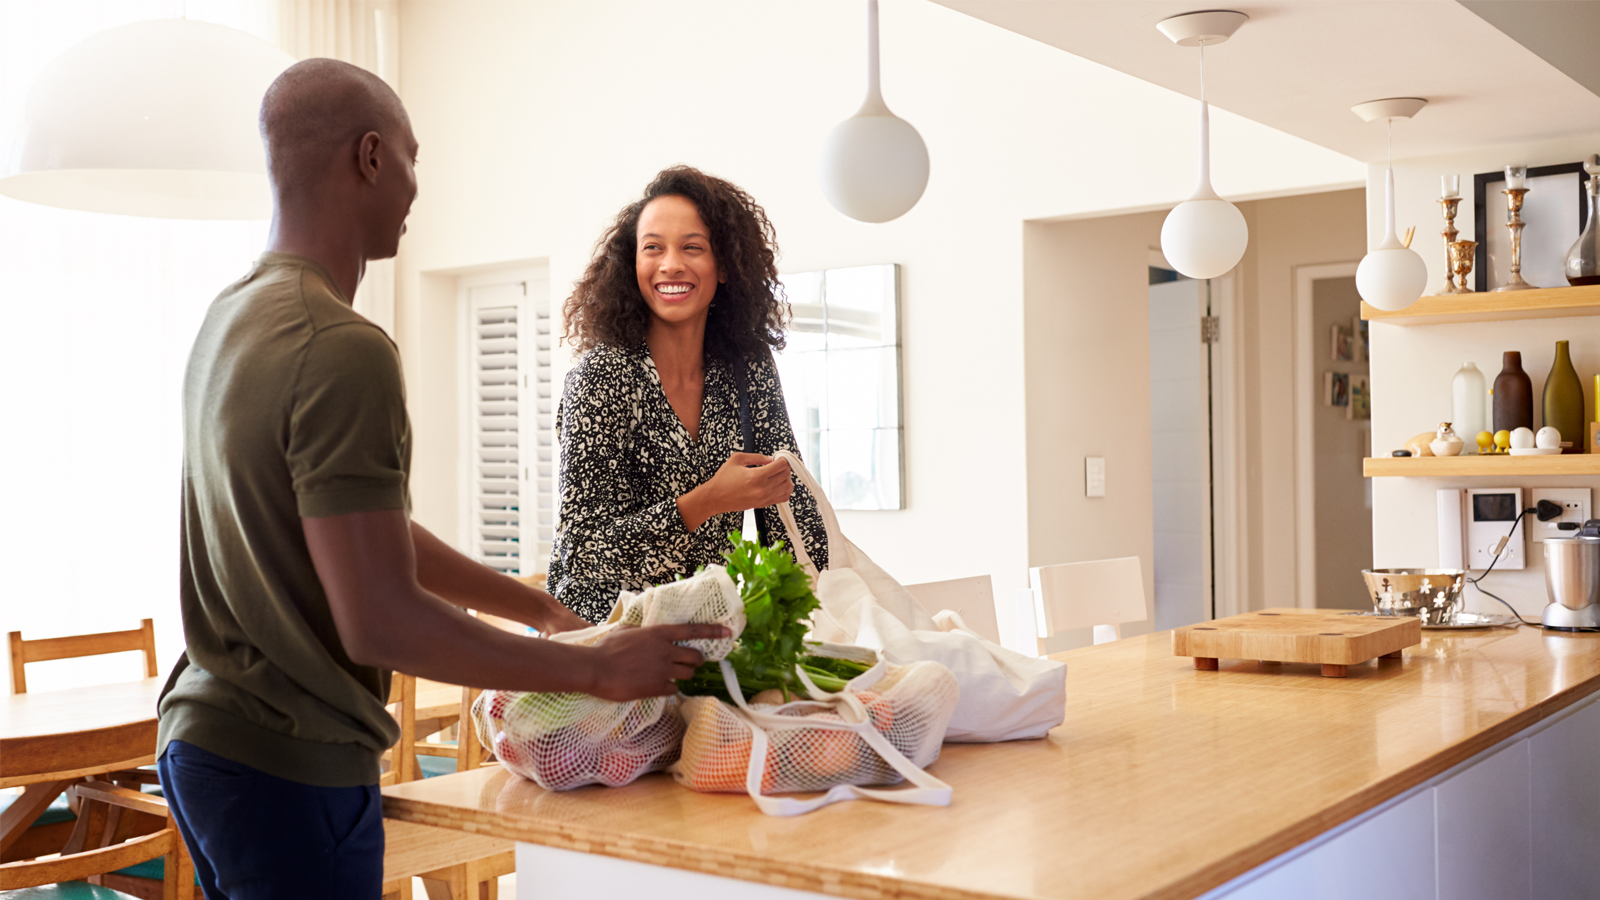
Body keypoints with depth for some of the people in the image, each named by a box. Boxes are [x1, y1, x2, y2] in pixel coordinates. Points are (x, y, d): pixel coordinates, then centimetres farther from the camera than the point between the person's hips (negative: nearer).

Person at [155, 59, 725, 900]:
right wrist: (594, 668, -14)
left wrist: (542, 608, 16)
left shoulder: (232, 317, 8)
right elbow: (383, 624, -24)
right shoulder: (343, 353, -22)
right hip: (291, 769, -9)